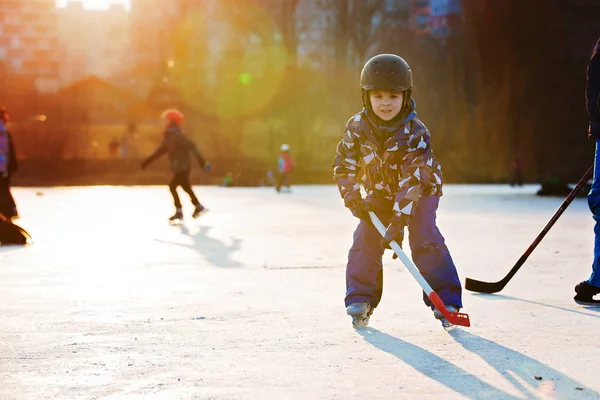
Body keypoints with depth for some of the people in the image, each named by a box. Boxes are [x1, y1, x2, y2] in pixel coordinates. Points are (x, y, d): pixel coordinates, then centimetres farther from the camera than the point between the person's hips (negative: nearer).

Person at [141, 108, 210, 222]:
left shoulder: (177, 135, -18)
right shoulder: (168, 136, 11)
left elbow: (191, 146, -24)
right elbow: (161, 150, 19)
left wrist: (201, 160, -31)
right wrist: (148, 160, 17)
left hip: (183, 166, -9)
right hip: (178, 167, 9)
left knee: (172, 187, -9)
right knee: (186, 187, 18)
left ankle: (179, 212, -4)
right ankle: (198, 207, 30)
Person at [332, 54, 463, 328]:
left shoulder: (416, 133, -31)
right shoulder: (357, 127, -18)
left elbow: (411, 181, -34)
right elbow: (344, 164, -7)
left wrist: (398, 221, -40)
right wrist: (353, 198, -19)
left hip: (421, 190, -4)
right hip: (380, 193, 4)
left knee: (425, 239, -21)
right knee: (365, 238, -10)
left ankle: (446, 300, -15)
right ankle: (360, 300, 2)